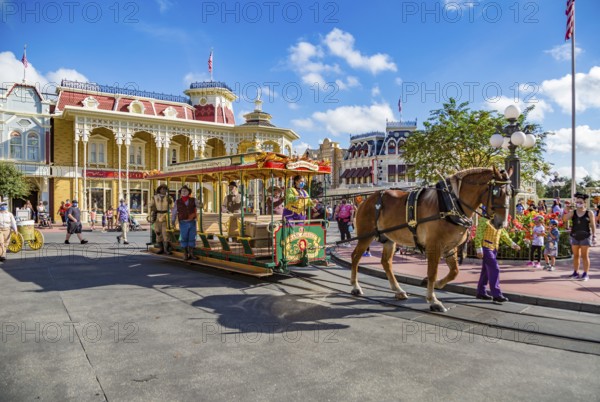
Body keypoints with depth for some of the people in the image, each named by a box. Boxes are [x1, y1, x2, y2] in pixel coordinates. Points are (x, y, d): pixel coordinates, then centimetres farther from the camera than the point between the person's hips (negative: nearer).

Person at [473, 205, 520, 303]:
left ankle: (481, 293, 20)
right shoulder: (485, 219, -12)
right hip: (486, 248, -8)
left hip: (494, 249, 8)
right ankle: (496, 295, -11)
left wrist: (512, 244, 7)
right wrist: (479, 249, -20)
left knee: (486, 270, 12)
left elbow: (503, 234, 19)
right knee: (494, 270, -13)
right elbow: (478, 234, -15)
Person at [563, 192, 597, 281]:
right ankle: (575, 273, 16)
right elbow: (564, 219, -10)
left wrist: (594, 236, -4)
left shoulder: (589, 213, -1)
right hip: (574, 237, 3)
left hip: (585, 237, -3)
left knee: (584, 256, 0)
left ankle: (586, 274, 5)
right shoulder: (572, 212, 4)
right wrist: (566, 211, -23)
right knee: (575, 255, 9)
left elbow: (593, 225, 0)